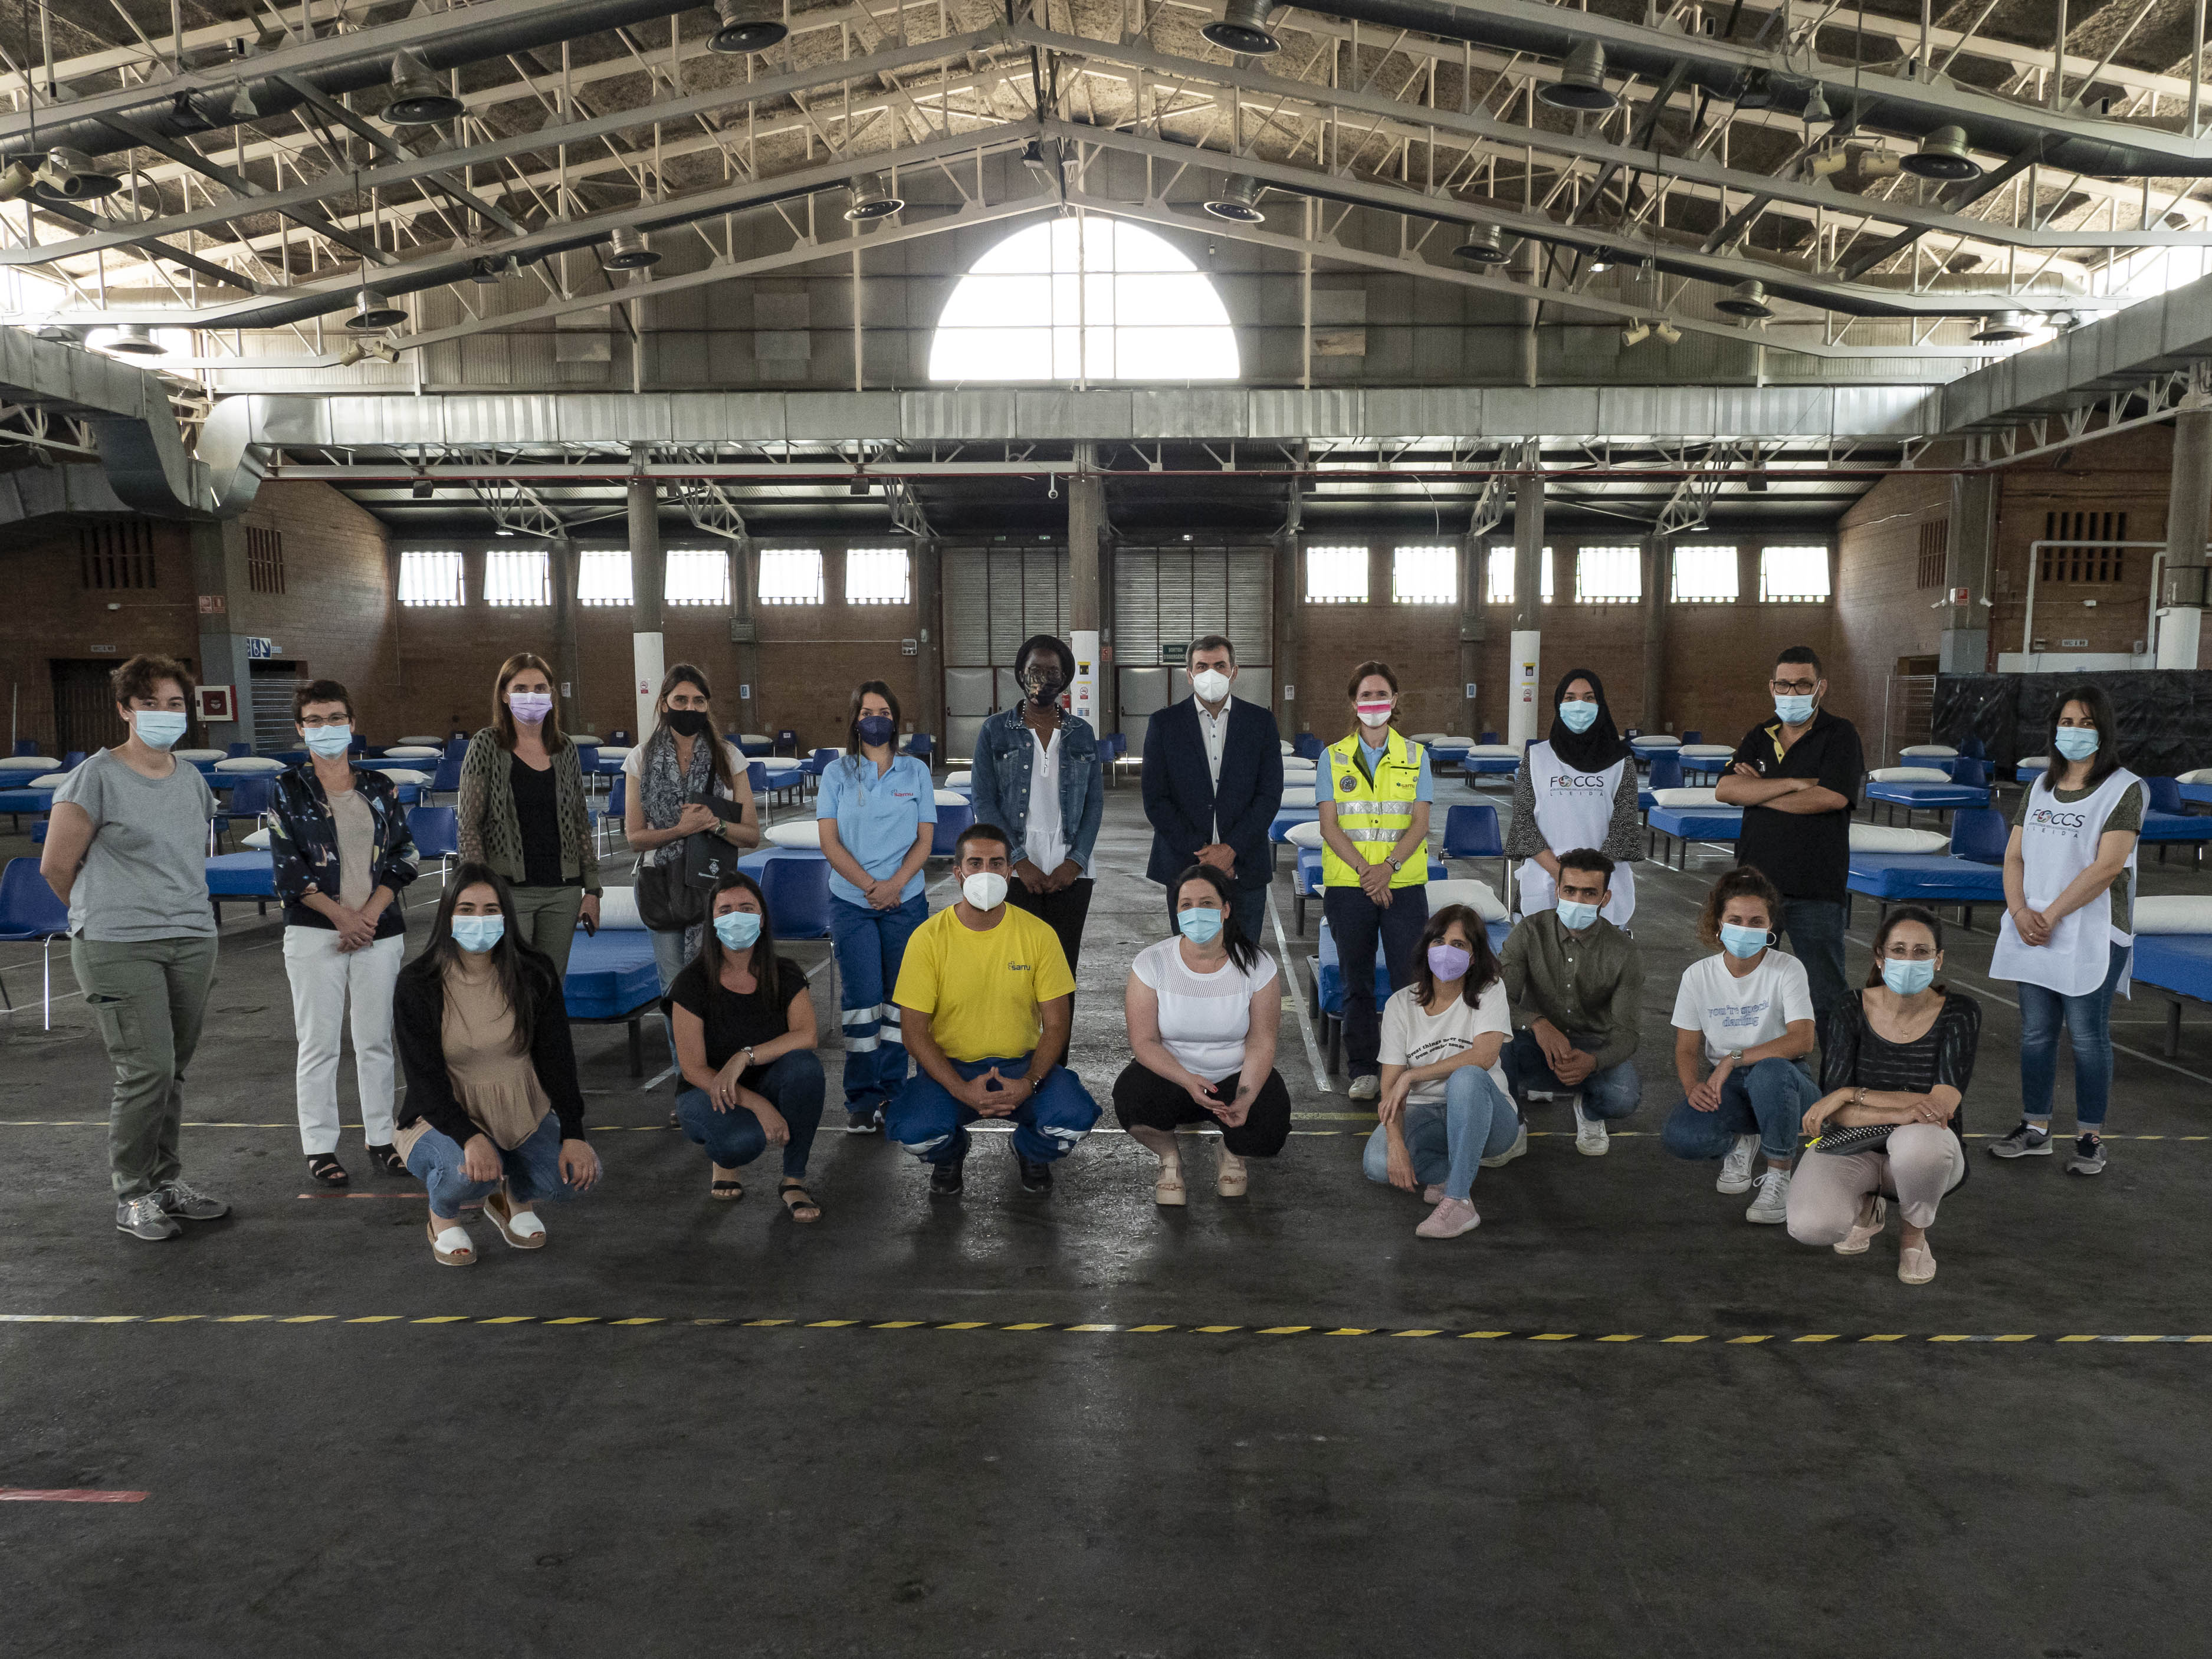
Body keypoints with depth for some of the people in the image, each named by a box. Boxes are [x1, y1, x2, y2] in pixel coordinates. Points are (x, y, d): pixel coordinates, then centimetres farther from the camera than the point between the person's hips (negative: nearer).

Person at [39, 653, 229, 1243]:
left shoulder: (194, 781, 12)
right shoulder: (97, 778, -6)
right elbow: (56, 867, 0)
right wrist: (100, 915, 12)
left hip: (192, 944, 5)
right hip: (119, 950, -5)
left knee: (173, 1070, 9)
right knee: (147, 1070, -8)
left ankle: (168, 1182, 21)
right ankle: (131, 1197, 6)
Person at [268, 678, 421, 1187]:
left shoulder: (380, 788, 9)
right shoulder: (287, 792, 2)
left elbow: (402, 856, 5)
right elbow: (288, 869, -4)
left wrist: (370, 914, -8)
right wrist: (342, 916, -13)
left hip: (380, 930, 2)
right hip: (314, 934, -2)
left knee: (376, 1040, 8)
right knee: (318, 1044, 2)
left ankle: (381, 1139, 17)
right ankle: (319, 1147, 11)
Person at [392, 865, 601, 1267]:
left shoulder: (535, 974, -6)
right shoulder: (417, 985, -12)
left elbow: (557, 1059, -6)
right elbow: (425, 1079, -16)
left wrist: (573, 1134, -19)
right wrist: (470, 1138, -34)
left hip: (525, 1113, 3)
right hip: (446, 1116, -2)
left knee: (578, 1172, -23)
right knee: (469, 1173, -35)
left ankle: (516, 1197, 13)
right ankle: (443, 1214, 3)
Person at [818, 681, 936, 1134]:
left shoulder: (916, 771, 7)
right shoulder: (837, 773, 5)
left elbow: (925, 839, 4)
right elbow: (830, 842, -1)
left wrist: (895, 884, -12)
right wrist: (871, 885, -12)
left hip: (906, 901, 1)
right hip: (851, 903, -1)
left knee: (899, 997, 3)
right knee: (861, 998, -4)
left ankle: (892, 1093, 12)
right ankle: (862, 1100, 4)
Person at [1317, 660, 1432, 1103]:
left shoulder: (1415, 756, 7)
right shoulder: (1333, 758, 6)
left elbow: (1420, 822, 0)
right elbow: (1330, 826, -1)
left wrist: (1390, 865, -16)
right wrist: (1365, 871, -13)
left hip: (1405, 885, 0)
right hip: (1348, 887, 0)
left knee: (1411, 980, -3)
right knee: (1356, 982, 5)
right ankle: (1364, 1070, 14)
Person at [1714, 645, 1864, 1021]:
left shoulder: (1840, 735, -3)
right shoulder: (1760, 737, 11)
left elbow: (1831, 797, -18)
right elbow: (1725, 789, -5)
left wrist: (1759, 792, -8)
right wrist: (1795, 783, -14)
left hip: (1816, 888, -5)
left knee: (1826, 993, -1)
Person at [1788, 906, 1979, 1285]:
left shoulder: (1960, 1013, -10)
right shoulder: (1850, 1013, -9)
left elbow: (1942, 1104, -20)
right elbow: (1835, 1112, -16)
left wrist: (1852, 1093, -22)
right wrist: (1899, 1114, -34)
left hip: (1927, 1151, 0)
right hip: (1853, 1146, 0)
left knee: (1918, 1141, -40)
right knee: (1810, 1226, -30)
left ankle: (1915, 1232, -4)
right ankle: (1866, 1207, 9)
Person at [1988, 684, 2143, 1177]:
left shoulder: (2124, 789, -5)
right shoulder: (2040, 787, 13)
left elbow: (2108, 866, -14)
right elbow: (2015, 856, 9)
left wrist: (2052, 914, -15)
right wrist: (2020, 913, -8)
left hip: (2091, 934, -5)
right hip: (2032, 933, 5)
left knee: (2088, 1037, 0)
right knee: (2035, 1033, 10)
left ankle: (2090, 1137, 11)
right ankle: (2035, 1129, 19)